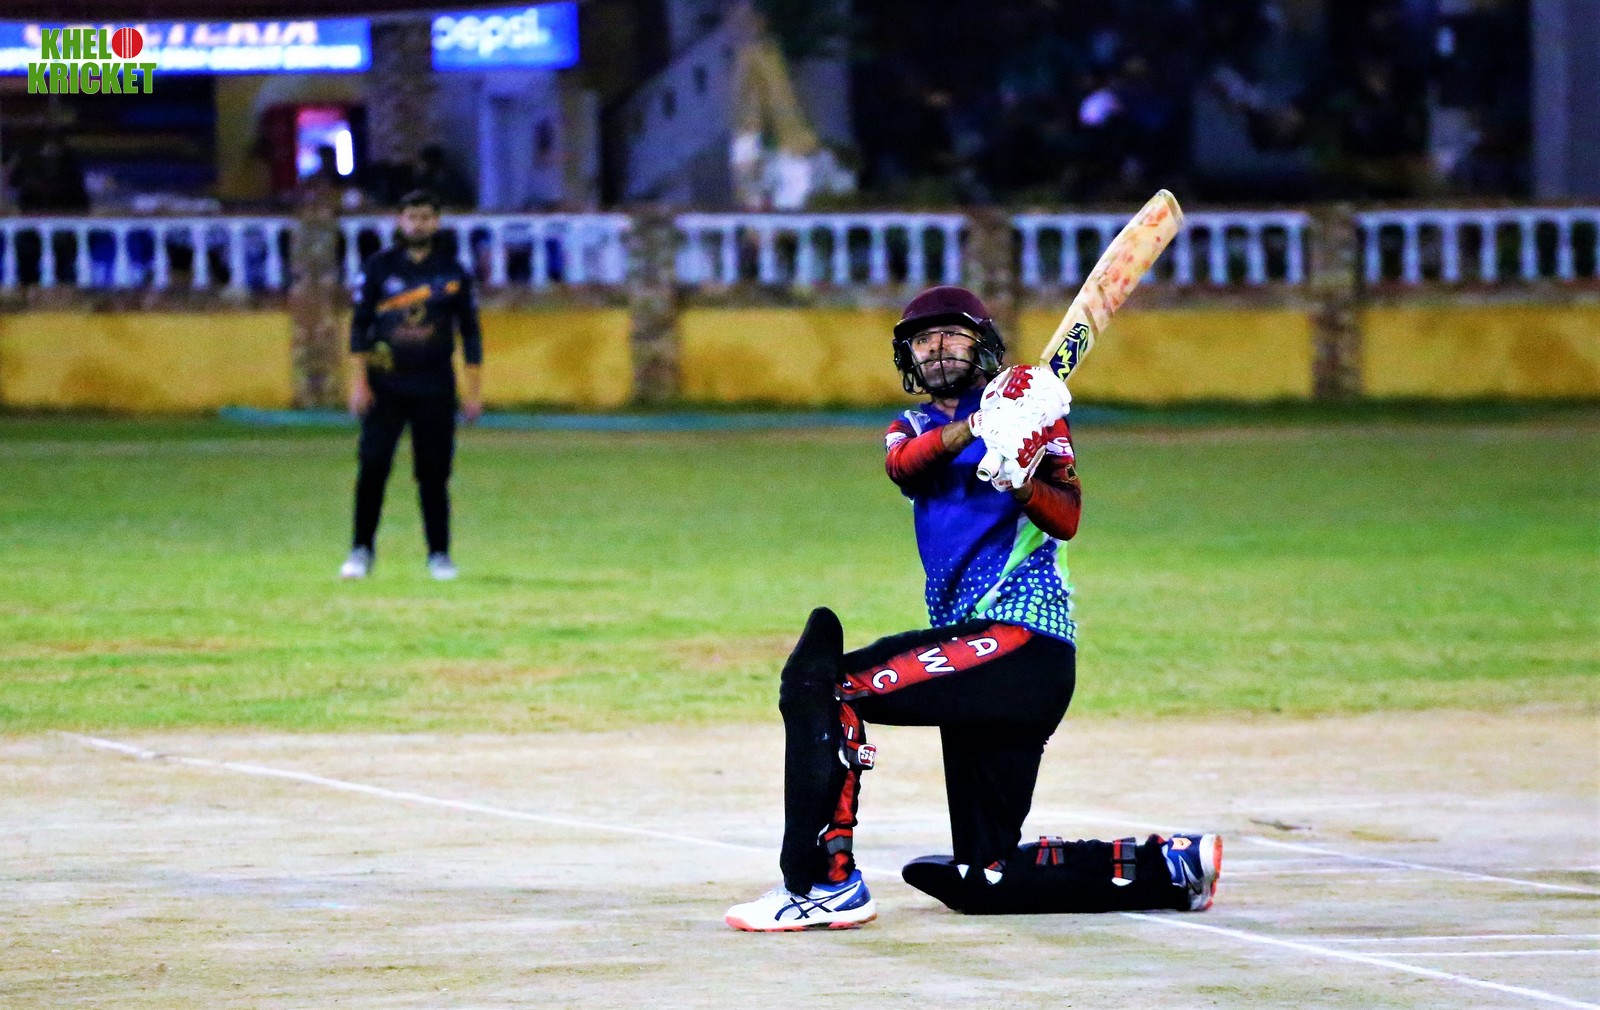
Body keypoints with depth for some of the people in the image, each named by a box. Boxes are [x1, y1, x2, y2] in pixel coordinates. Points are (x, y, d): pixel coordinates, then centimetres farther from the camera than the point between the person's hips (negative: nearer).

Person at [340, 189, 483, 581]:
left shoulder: (453, 272, 6)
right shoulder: (380, 266, 4)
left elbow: (470, 333, 8)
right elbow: (360, 326, 3)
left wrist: (475, 392, 3)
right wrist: (358, 383, -5)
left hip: (434, 389, 0)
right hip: (385, 385, 0)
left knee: (434, 473, 1)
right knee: (373, 467, -8)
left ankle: (439, 554, 8)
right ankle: (361, 551, -1)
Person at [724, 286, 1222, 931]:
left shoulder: (1029, 403, 5)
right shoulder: (915, 427, 22)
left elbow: (1067, 520, -9)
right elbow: (904, 464, -5)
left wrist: (1021, 483, -30)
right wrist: (973, 430, -25)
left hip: (1022, 636, -8)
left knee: (818, 683, -20)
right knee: (982, 880, 7)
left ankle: (824, 884, -22)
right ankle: (1169, 867, 14)